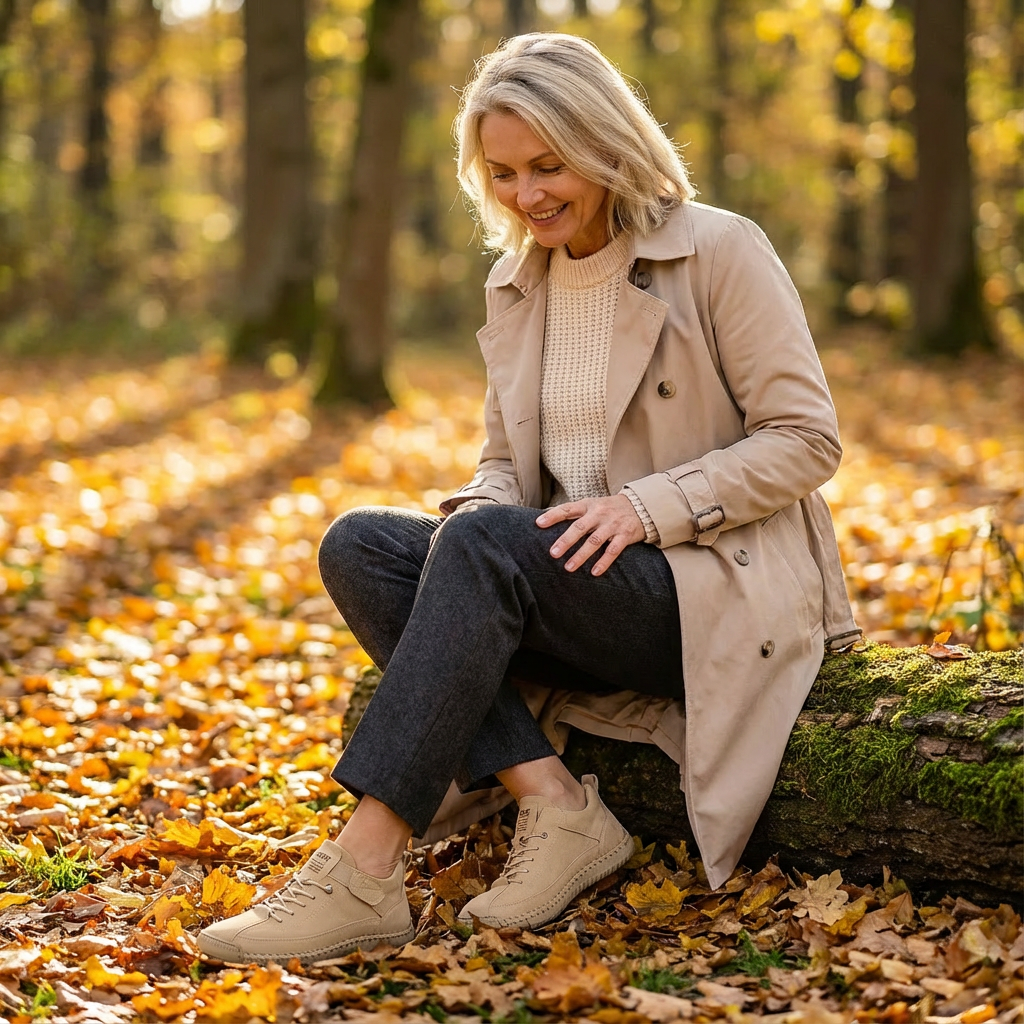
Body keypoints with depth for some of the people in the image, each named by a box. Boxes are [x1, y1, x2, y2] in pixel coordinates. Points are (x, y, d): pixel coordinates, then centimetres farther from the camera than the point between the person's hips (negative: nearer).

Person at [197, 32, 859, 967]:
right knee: (359, 545, -16)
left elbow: (805, 440, -8)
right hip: (576, 578, 7)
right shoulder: (516, 286, 13)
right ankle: (553, 806, -25)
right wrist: (475, 507, -8)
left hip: (718, 590, -6)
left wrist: (648, 505, -20)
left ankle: (364, 873, -32)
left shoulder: (721, 252, -5)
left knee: (488, 545, -32)